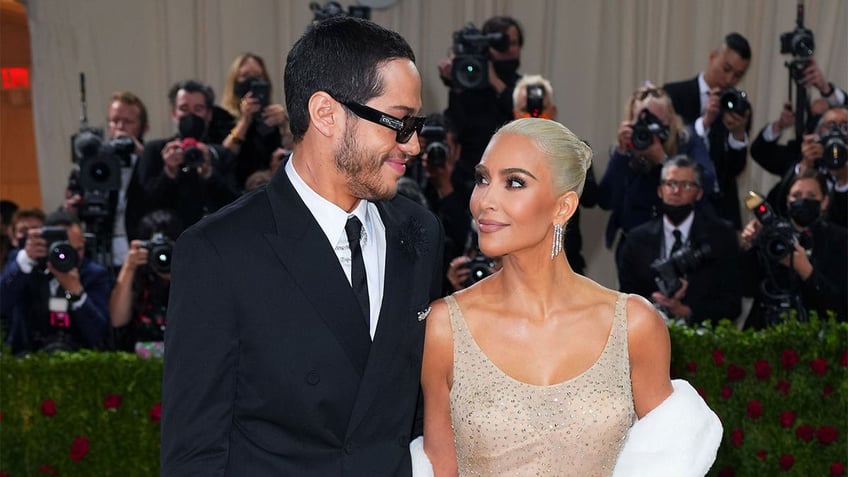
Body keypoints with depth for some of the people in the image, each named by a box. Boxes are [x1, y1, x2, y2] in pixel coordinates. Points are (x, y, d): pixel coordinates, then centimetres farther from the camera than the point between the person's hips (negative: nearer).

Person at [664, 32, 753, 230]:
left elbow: (736, 169, 1)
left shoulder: (739, 106, 7)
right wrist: (705, 121, -19)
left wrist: (739, 133, -17)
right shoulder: (675, 94, -1)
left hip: (722, 207, 3)